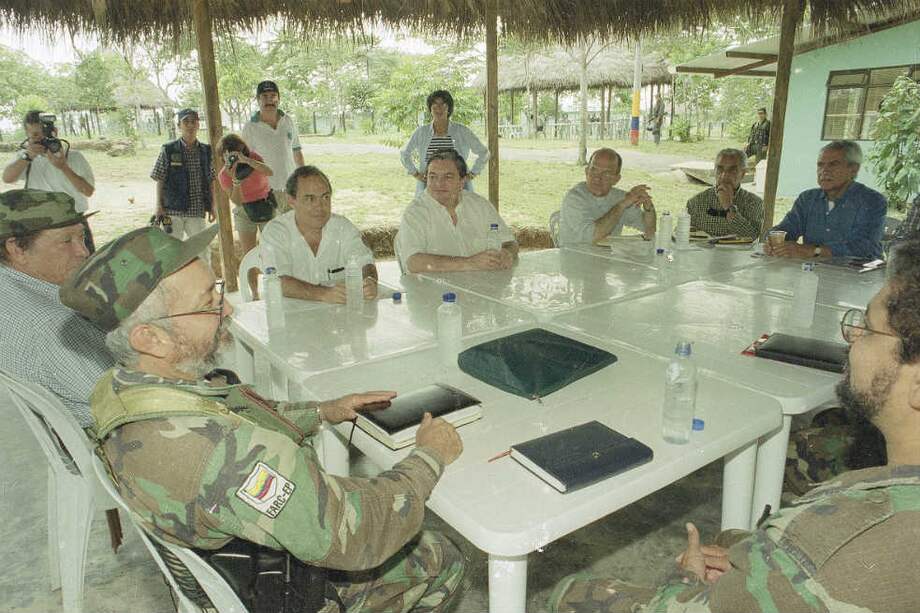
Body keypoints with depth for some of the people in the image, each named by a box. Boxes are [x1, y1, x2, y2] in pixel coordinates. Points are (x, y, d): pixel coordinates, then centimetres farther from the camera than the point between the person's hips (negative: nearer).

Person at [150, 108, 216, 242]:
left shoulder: (206, 151, 6)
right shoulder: (168, 150, -2)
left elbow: (211, 182, 10)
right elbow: (160, 181, 0)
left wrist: (212, 207, 7)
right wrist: (159, 207, -4)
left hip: (197, 211, 2)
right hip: (172, 210, -2)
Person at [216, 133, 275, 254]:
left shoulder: (253, 157, -17)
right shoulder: (223, 175, -14)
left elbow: (269, 172, -37)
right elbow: (237, 201, -20)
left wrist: (246, 160, -49)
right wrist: (235, 179, -35)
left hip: (266, 207, -1)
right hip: (244, 212, 1)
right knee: (248, 253, 1)